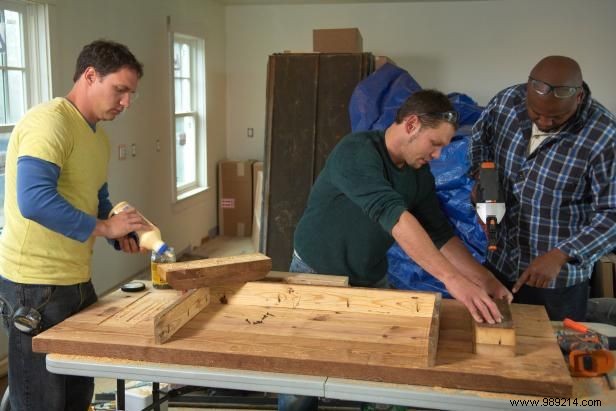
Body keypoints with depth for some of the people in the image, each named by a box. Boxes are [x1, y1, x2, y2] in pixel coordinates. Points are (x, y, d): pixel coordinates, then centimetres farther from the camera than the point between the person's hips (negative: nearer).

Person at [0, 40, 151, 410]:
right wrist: (105, 227, -21)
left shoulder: (99, 138, 12)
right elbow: (34, 201, -30)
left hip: (77, 281, 9)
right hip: (35, 285, -9)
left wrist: (122, 231, 4)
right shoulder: (49, 122, -18)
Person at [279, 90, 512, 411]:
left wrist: (484, 280, -12)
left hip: (371, 282, 6)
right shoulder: (357, 152, -27)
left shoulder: (421, 176, -2)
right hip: (315, 276, -6)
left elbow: (440, 234, 1)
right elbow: (392, 214, -38)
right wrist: (452, 279, -44)